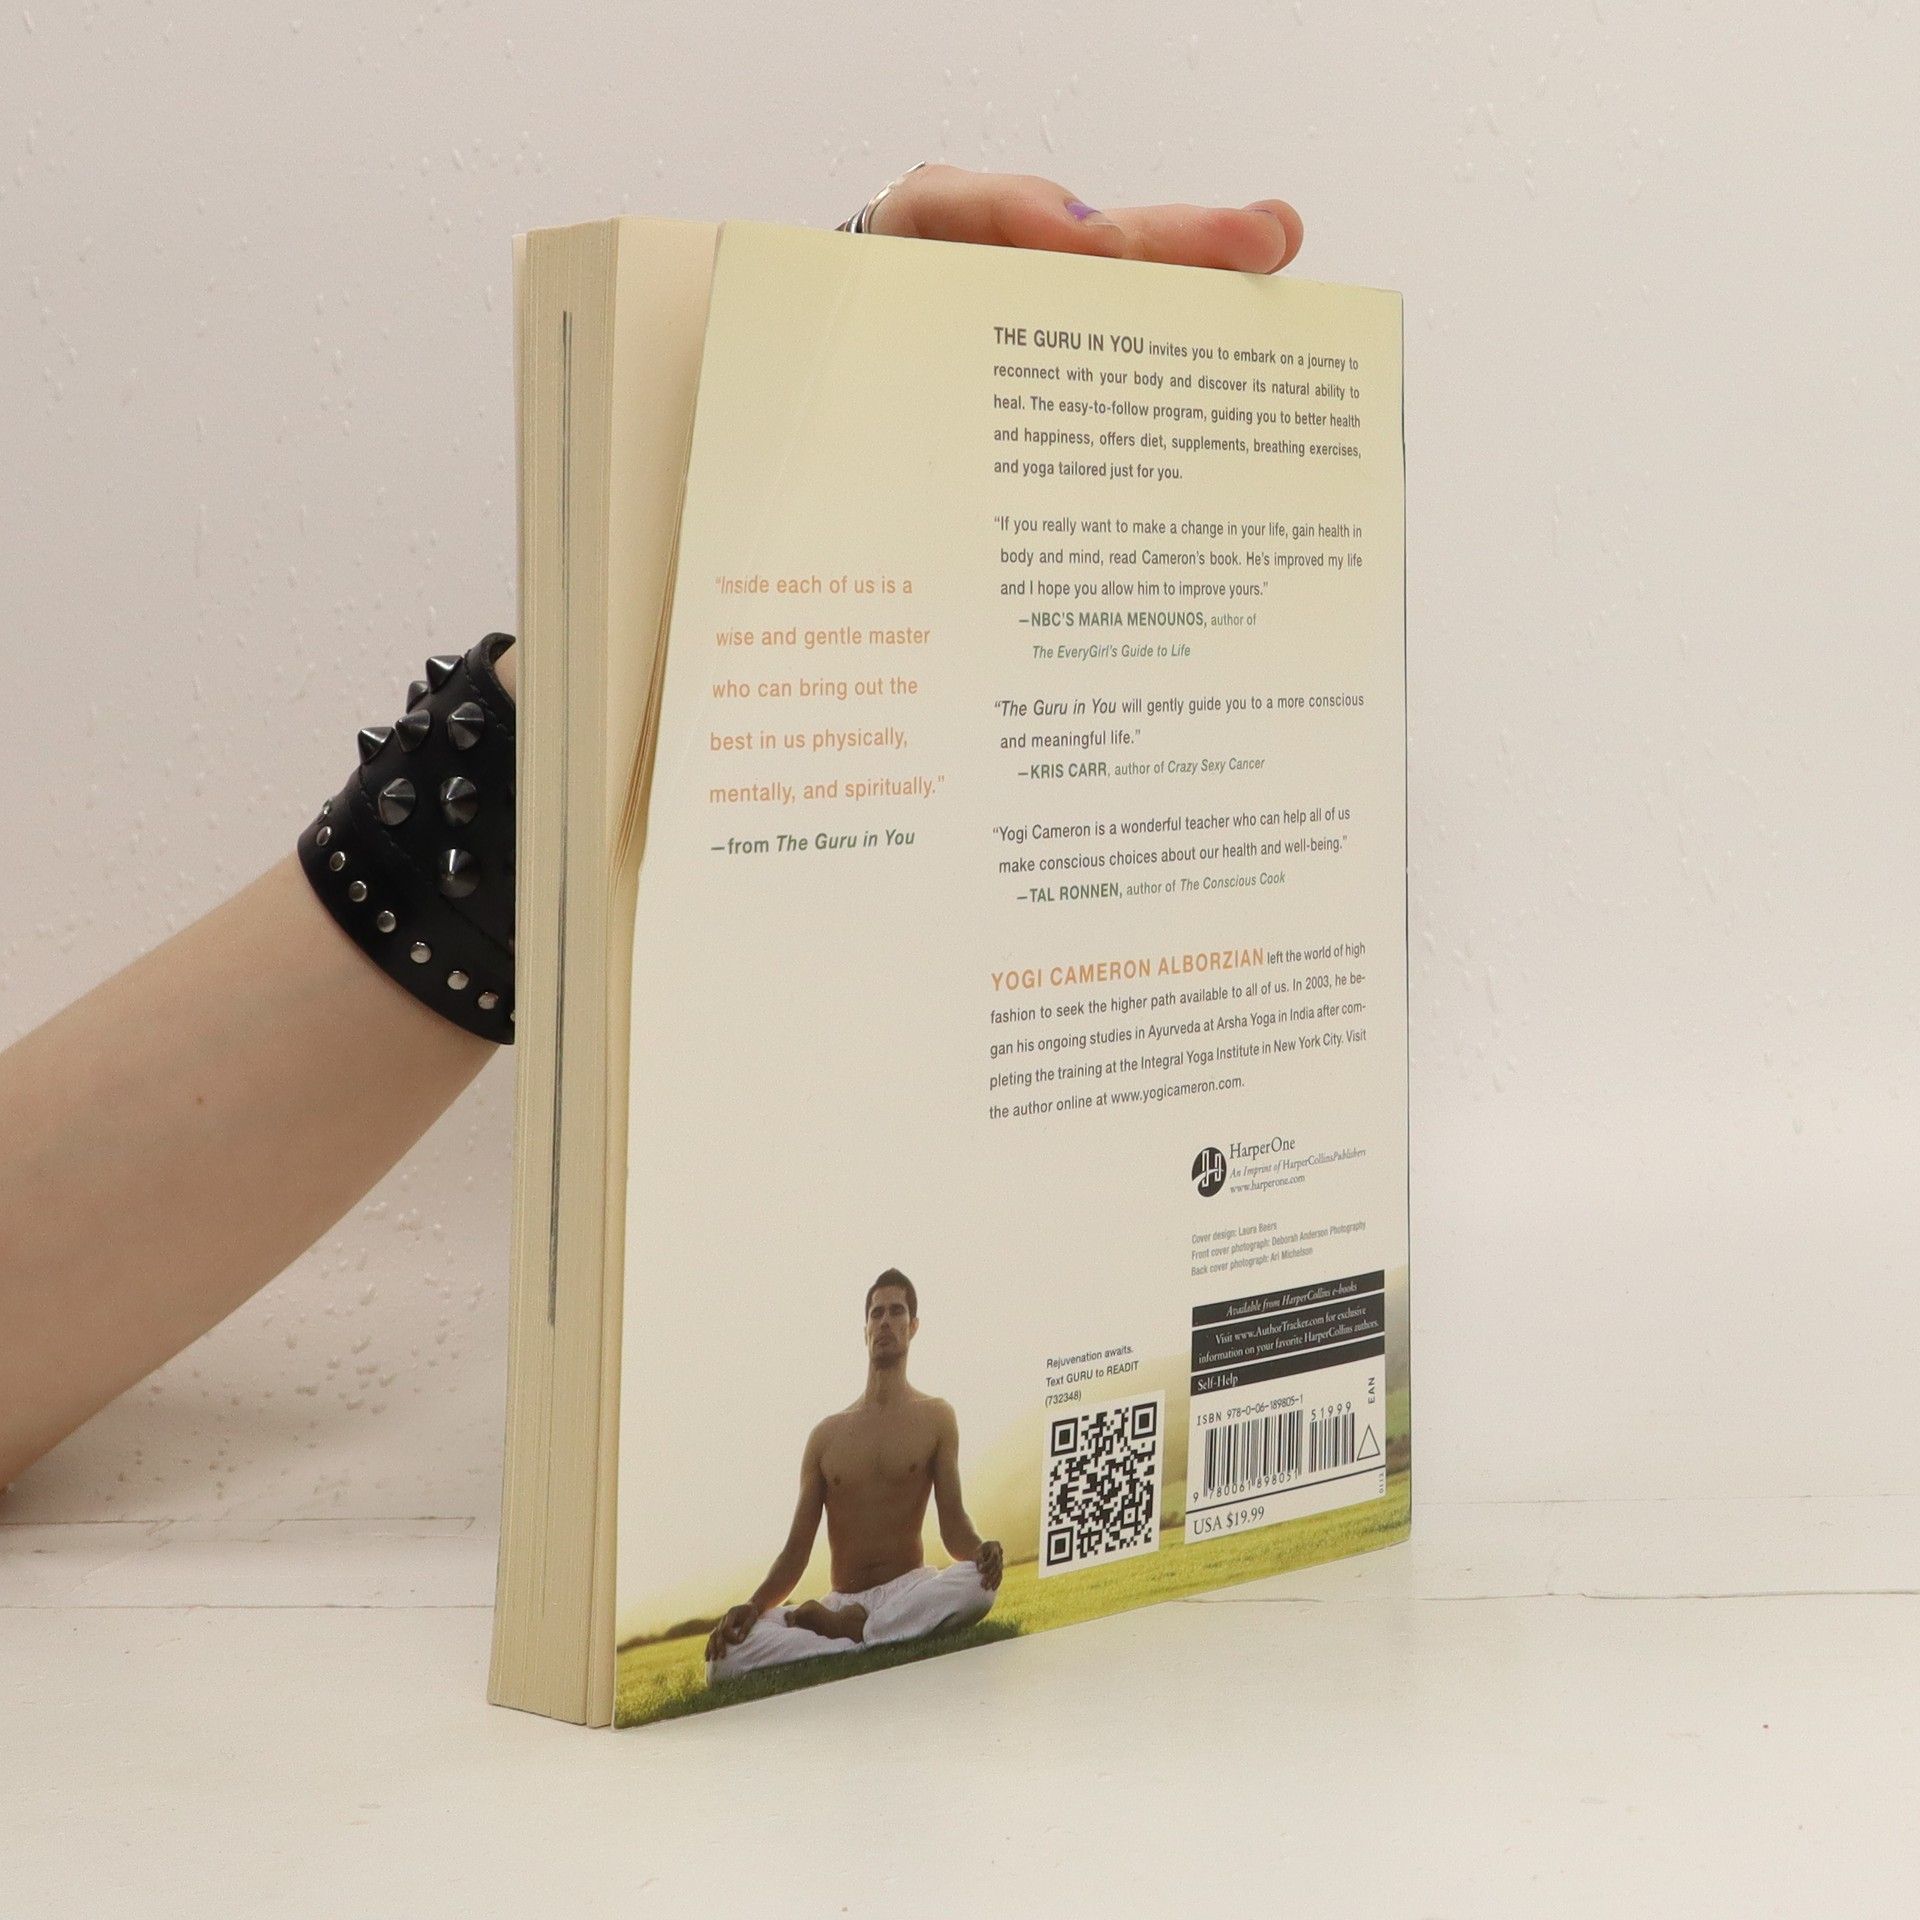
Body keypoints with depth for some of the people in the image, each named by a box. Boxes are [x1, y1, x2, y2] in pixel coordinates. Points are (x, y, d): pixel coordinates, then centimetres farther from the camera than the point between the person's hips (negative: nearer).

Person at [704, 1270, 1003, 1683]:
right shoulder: (827, 1434, 14)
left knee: (978, 1583, -38)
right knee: (725, 1655, -27)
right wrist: (754, 1606, -12)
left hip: (907, 1590, -1)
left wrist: (982, 1551, -24)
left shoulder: (934, 1418, 9)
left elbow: (954, 1526, 1)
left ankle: (843, 1629, -24)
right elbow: (796, 1550, 8)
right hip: (840, 1601, 1)